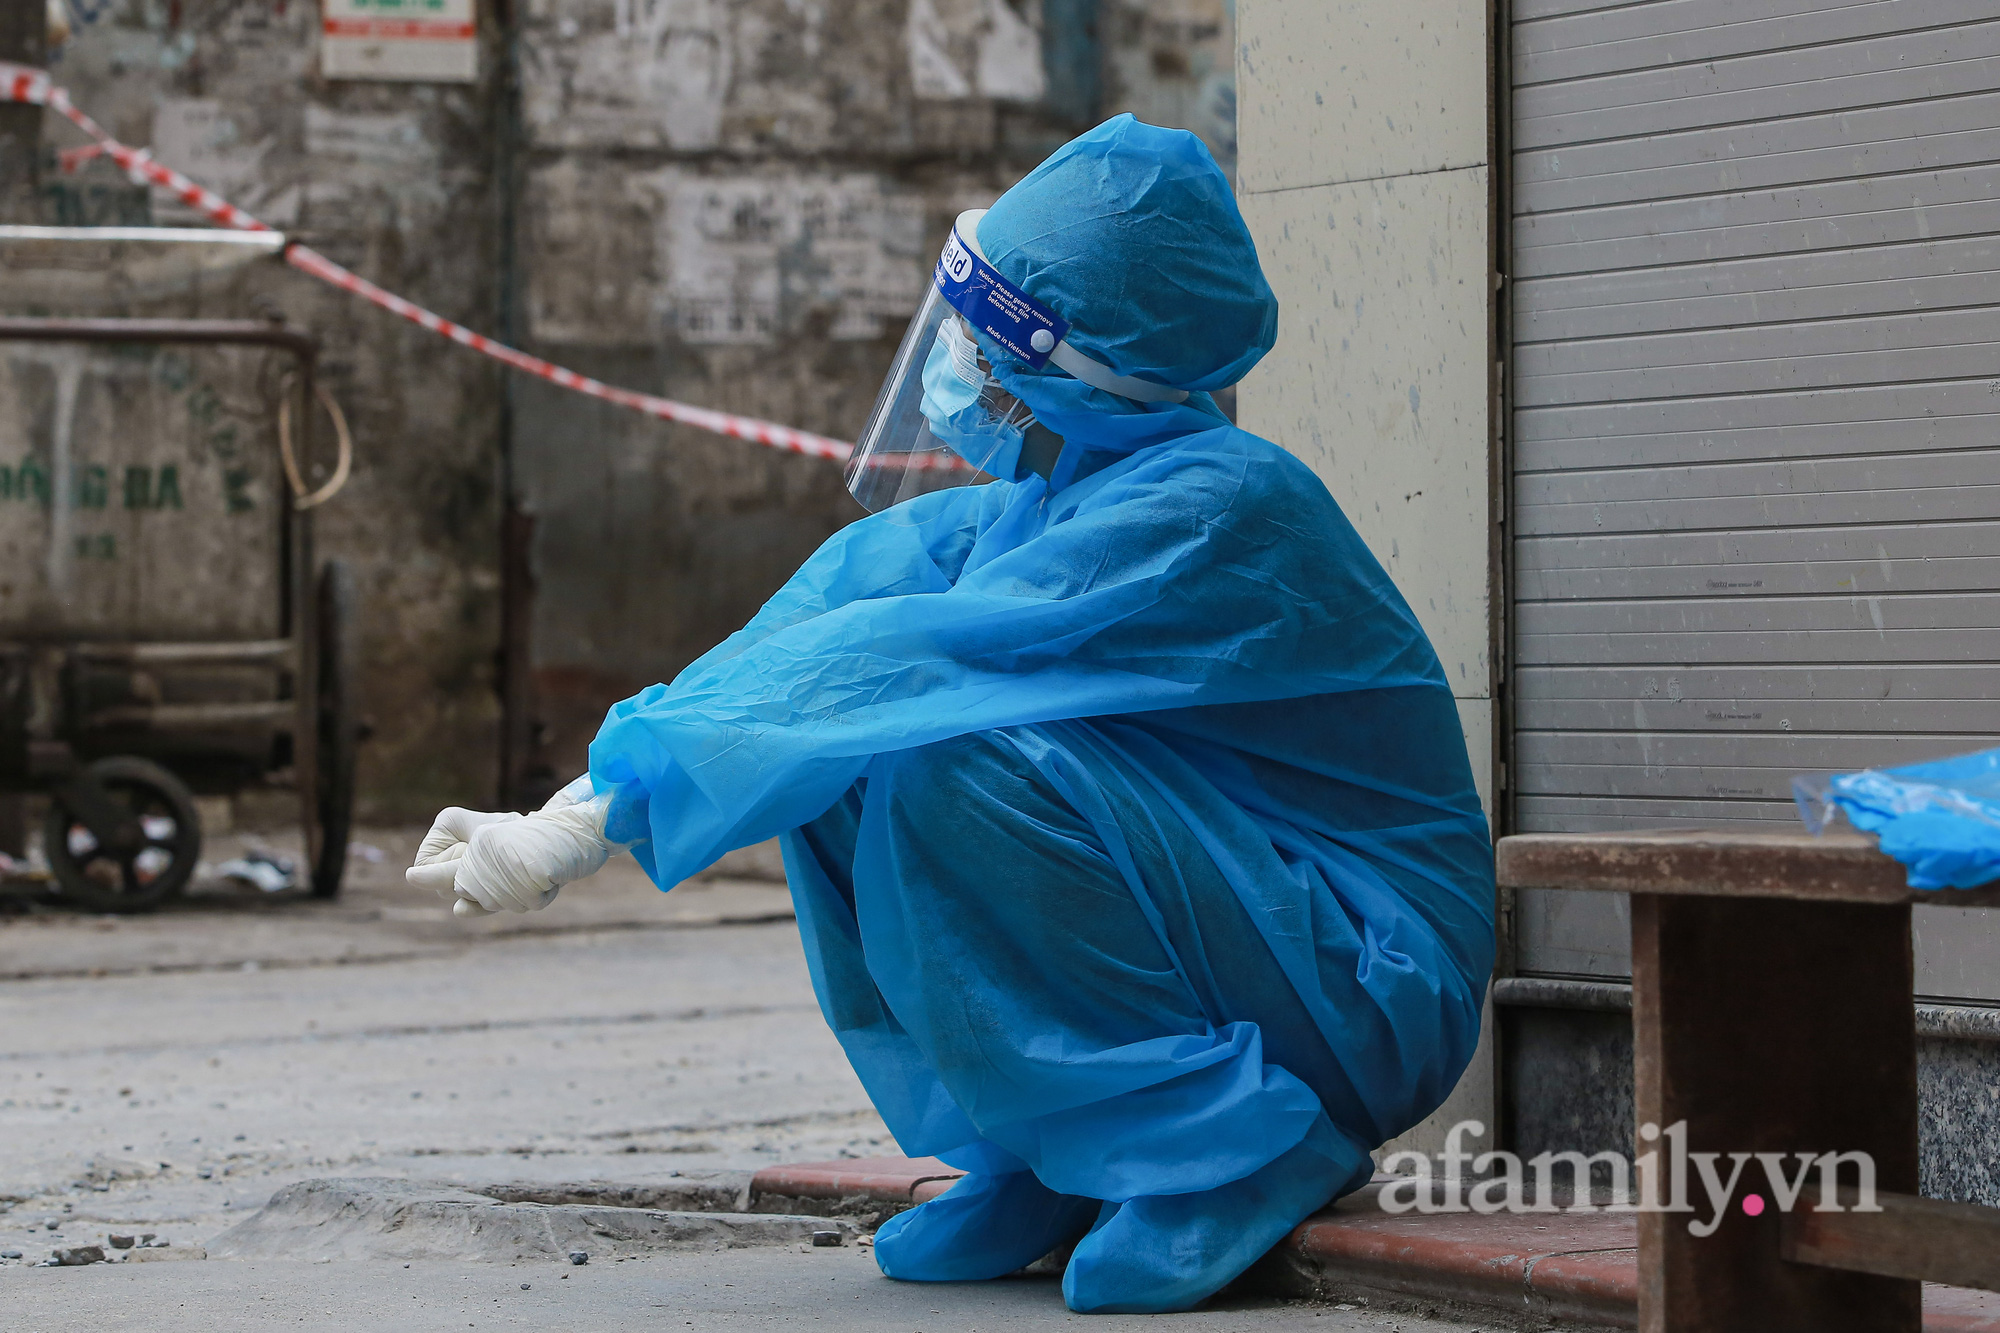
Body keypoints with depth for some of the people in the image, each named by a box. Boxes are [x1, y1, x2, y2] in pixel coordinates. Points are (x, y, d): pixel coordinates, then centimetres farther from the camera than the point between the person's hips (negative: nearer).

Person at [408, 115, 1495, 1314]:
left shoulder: (1213, 508, -22)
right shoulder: (1036, 501, 5)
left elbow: (913, 663, -27)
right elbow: (840, 605, -2)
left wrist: (605, 812, -26)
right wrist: (575, 806, -14)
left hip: (1369, 982, -8)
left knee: (941, 758, -26)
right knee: (846, 760, -4)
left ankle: (1217, 1150, -14)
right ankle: (1044, 1168, 3)